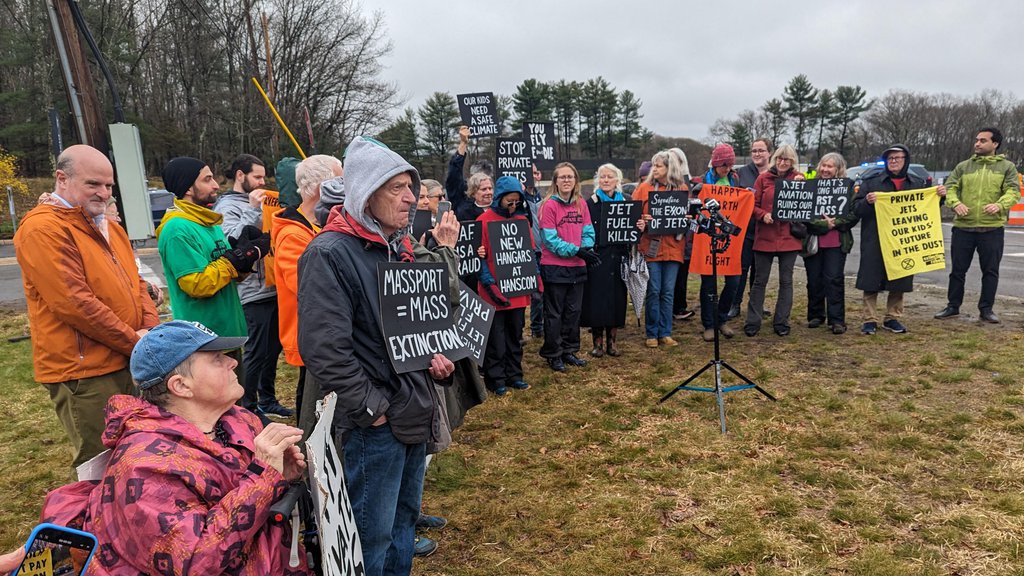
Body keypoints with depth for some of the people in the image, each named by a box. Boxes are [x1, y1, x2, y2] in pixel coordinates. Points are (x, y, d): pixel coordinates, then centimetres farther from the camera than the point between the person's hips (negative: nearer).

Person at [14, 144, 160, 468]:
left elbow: (135, 282, 16)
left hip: (128, 363, 8)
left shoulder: (109, 228, 16)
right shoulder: (43, 228, -12)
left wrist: (151, 329, -1)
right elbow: (73, 302, -20)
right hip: (83, 372, -8)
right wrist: (133, 341, -14)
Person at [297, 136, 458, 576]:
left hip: (415, 408, 8)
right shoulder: (330, 254, -17)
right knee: (373, 532, 7)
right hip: (375, 421, -8)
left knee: (405, 517, 22)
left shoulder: (403, 247, 9)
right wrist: (373, 407, -17)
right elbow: (325, 349, -22)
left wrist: (435, 355, 0)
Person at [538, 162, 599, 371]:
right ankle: (553, 355, 16)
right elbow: (551, 240, -15)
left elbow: (588, 232, 7)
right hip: (554, 267, -5)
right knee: (555, 313, 4)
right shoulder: (549, 205, -10)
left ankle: (569, 351, 27)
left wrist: (586, 248, -14)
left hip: (577, 266, 5)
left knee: (573, 311, 14)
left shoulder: (581, 204, 6)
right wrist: (577, 251, -21)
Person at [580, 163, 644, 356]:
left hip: (618, 259, 3)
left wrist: (640, 227, -8)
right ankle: (597, 342, 12)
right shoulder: (590, 204, -2)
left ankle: (612, 340, 19)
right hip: (597, 259, -3)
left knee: (617, 298, 6)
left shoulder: (625, 204, 9)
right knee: (597, 299, -1)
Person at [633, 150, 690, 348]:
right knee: (653, 291, 1)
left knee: (668, 292, 7)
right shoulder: (644, 187, 2)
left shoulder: (683, 188, 7)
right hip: (651, 246, -2)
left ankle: (665, 333, 17)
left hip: (673, 246, 2)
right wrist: (642, 220, -18)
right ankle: (652, 334, 12)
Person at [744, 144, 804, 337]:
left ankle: (781, 322, 17)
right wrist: (764, 215, -16)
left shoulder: (798, 178, 6)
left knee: (786, 281, 7)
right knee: (760, 281, 4)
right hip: (765, 236, -1)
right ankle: (753, 322, 11)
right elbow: (753, 205, 2)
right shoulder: (763, 178, 3)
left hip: (789, 237, 1)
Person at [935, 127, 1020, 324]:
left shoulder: (1007, 167, 6)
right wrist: (956, 203, -19)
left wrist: (1000, 205, -24)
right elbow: (950, 187, 2)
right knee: (958, 269, 7)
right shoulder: (963, 166, 10)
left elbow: (1014, 191, -4)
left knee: (990, 270, 5)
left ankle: (986, 309, 15)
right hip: (963, 227, 1)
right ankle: (953, 306, 18)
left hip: (992, 228, -1)